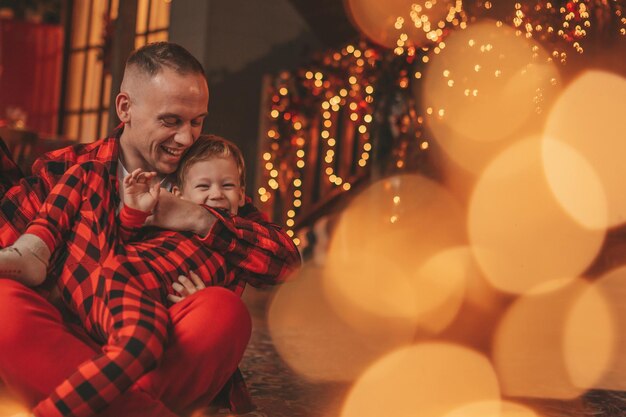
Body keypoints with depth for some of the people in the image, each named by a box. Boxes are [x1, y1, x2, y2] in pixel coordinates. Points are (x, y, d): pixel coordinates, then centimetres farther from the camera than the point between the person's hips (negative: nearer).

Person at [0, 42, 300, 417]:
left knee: (224, 310, -28)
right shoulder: (67, 169, 8)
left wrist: (202, 220, -11)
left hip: (169, 364, 1)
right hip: (68, 349, 0)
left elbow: (287, 260, 0)